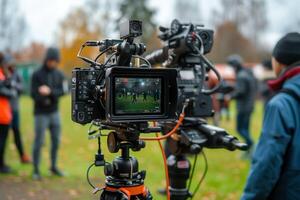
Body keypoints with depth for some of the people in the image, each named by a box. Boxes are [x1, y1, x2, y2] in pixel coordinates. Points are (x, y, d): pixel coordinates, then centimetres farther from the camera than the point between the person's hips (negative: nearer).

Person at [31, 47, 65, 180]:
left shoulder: (59, 75, 2)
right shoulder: (37, 75, -10)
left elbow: (61, 92, -8)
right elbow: (34, 94, -15)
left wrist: (50, 91, -26)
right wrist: (44, 100, -31)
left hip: (54, 113, 4)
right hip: (41, 114, -4)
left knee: (56, 141, 9)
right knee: (39, 142, -1)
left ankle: (54, 167, 24)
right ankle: (36, 170, 12)